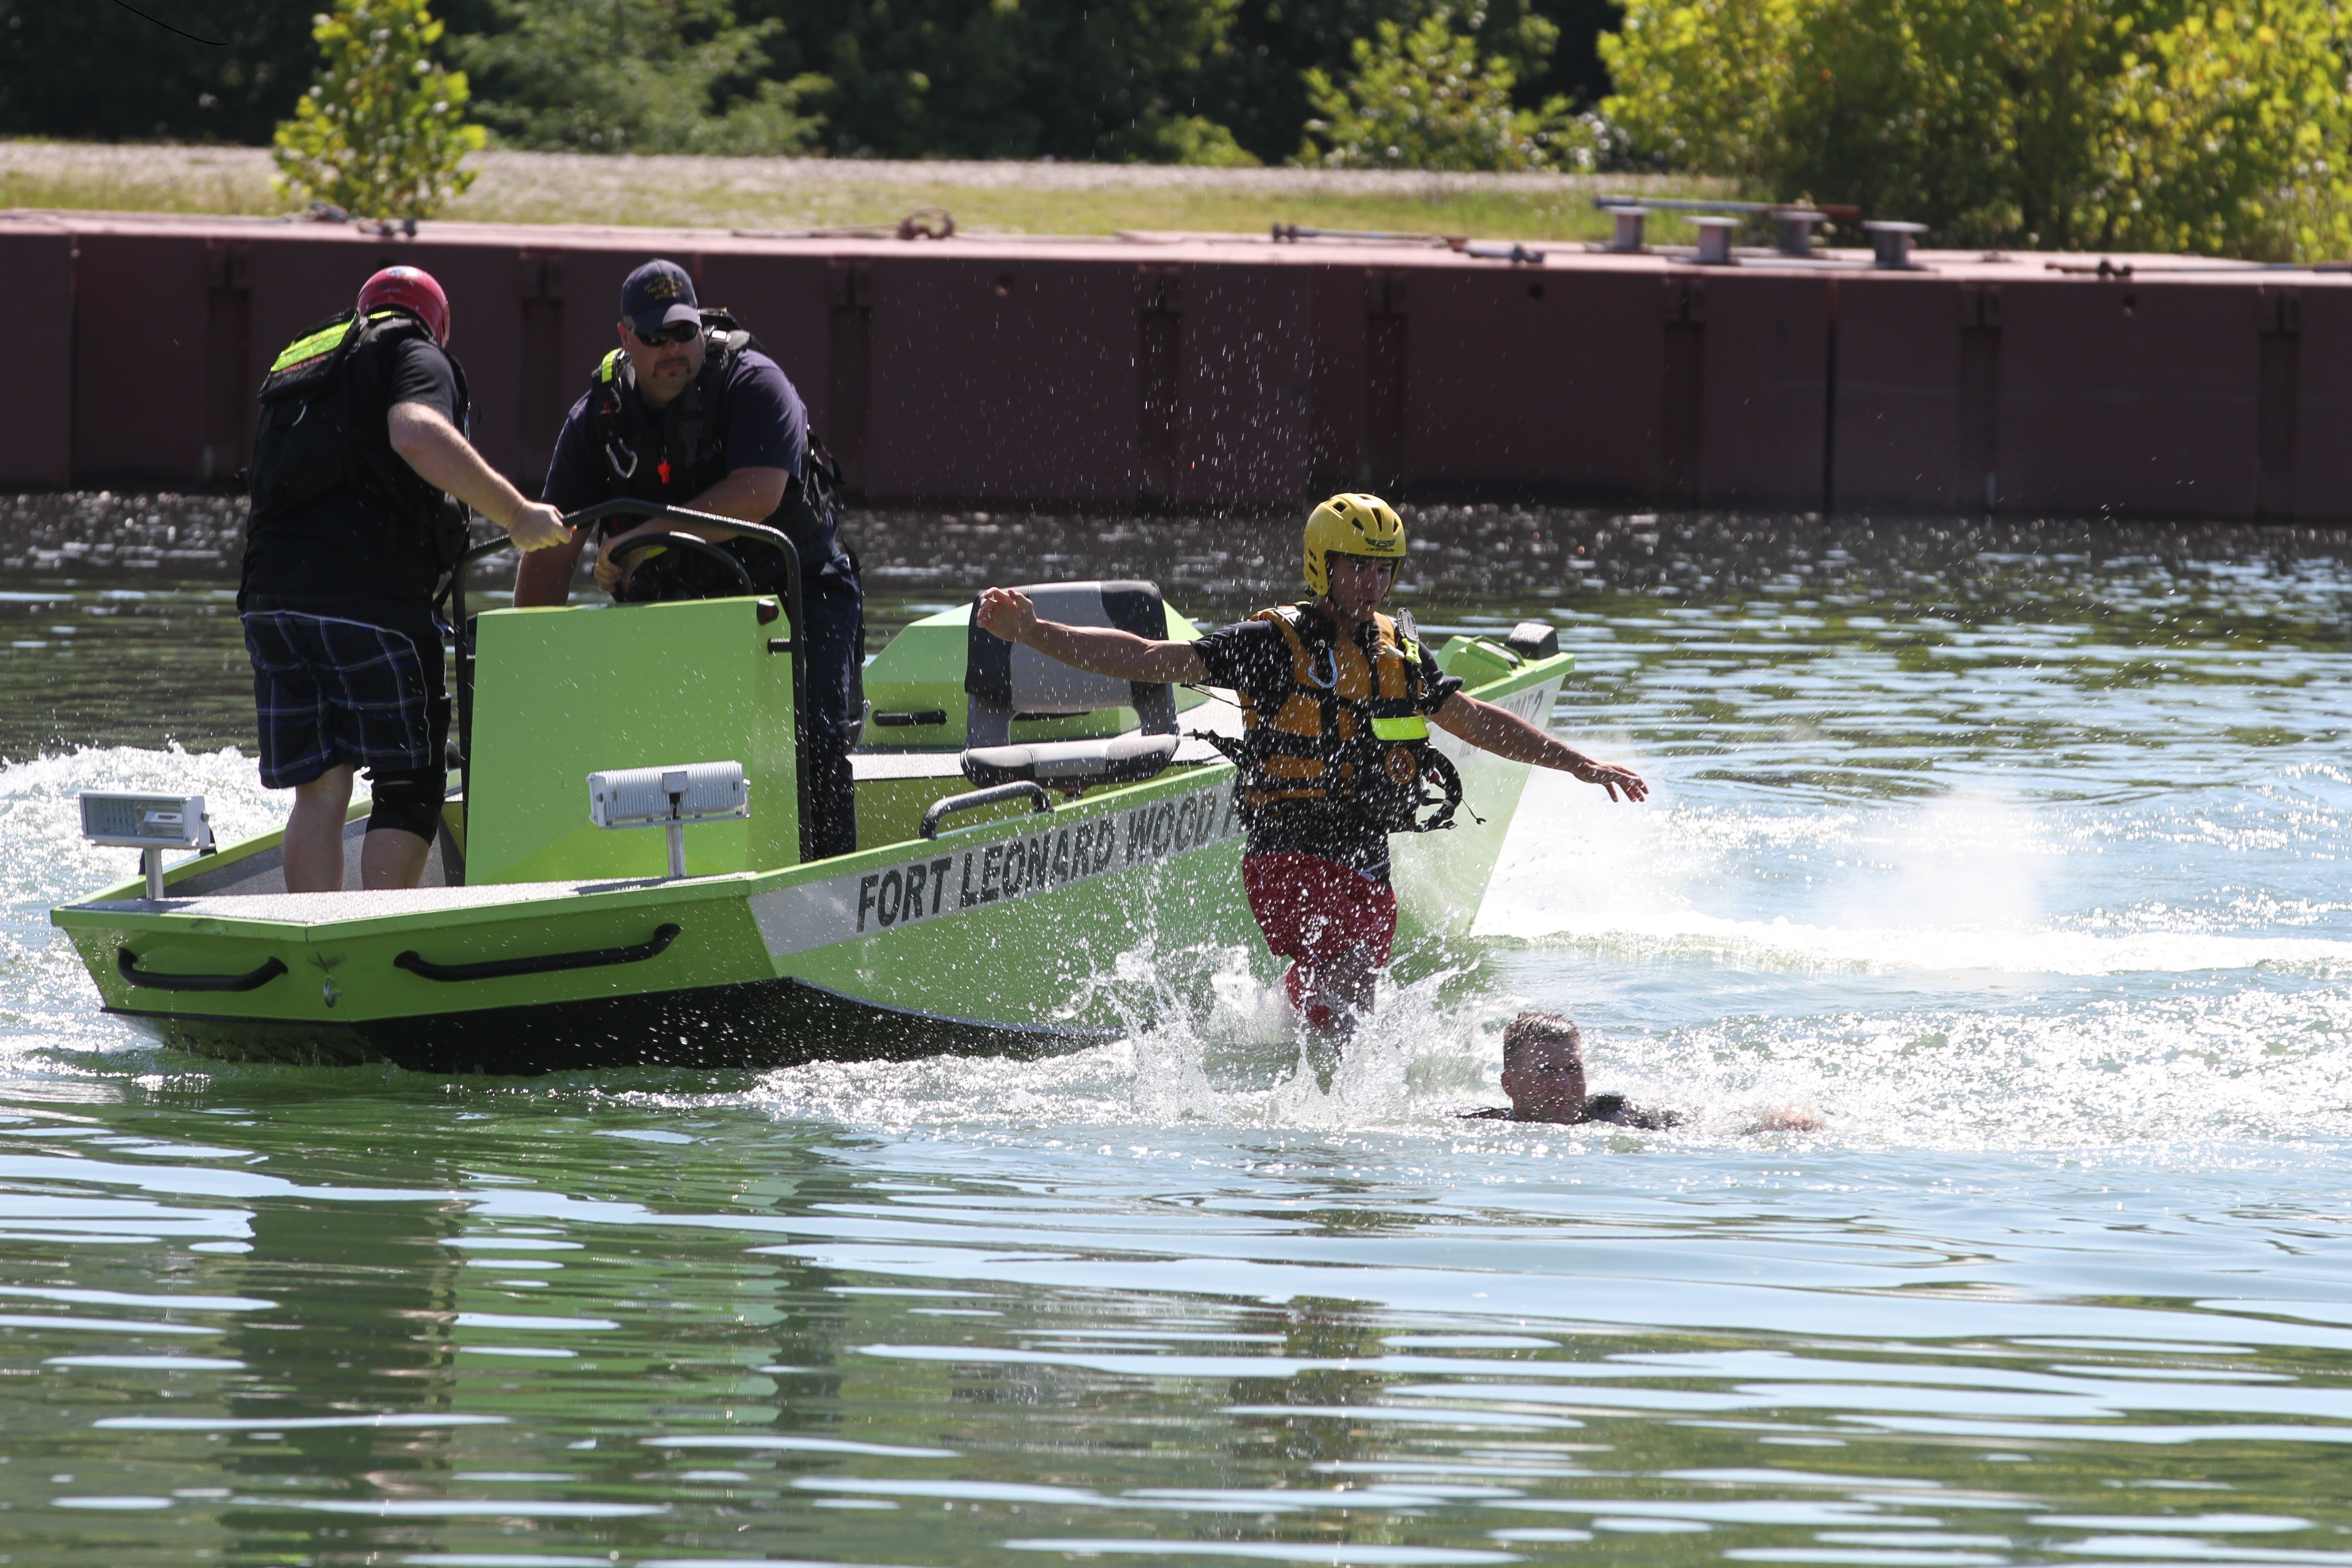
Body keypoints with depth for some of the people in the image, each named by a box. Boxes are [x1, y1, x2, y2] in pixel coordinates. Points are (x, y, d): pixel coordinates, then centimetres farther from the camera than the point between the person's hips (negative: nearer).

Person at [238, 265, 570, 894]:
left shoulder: (292, 366, 28)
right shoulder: (412, 353, 7)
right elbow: (418, 435, -16)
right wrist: (517, 515, -13)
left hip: (270, 597, 6)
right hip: (371, 601, -6)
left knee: (319, 791, 9)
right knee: (409, 784, 1)